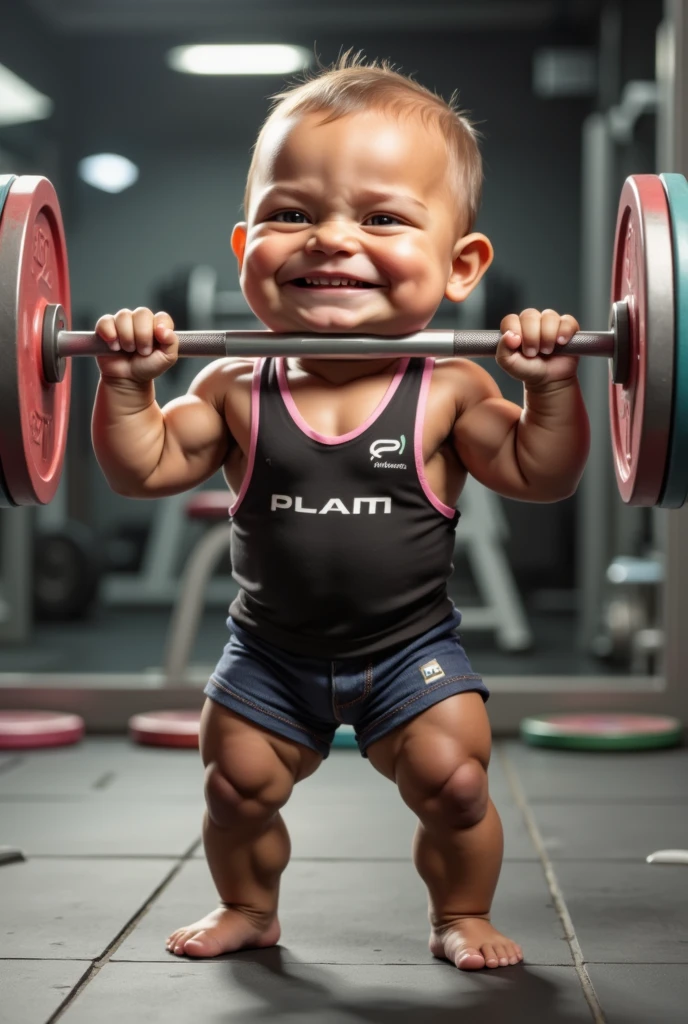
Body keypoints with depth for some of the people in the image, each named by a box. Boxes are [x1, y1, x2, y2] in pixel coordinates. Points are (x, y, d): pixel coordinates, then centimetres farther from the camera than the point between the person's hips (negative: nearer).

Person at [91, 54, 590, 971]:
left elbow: (543, 476, -11)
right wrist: (127, 385, -18)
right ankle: (248, 906, 36)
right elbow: (144, 469, -4)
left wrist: (552, 386, -25)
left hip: (411, 649, -2)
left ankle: (461, 915, 23)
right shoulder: (236, 392, -9)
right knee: (237, 784, 8)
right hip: (270, 653, 2)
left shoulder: (448, 393, -14)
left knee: (454, 782, -5)